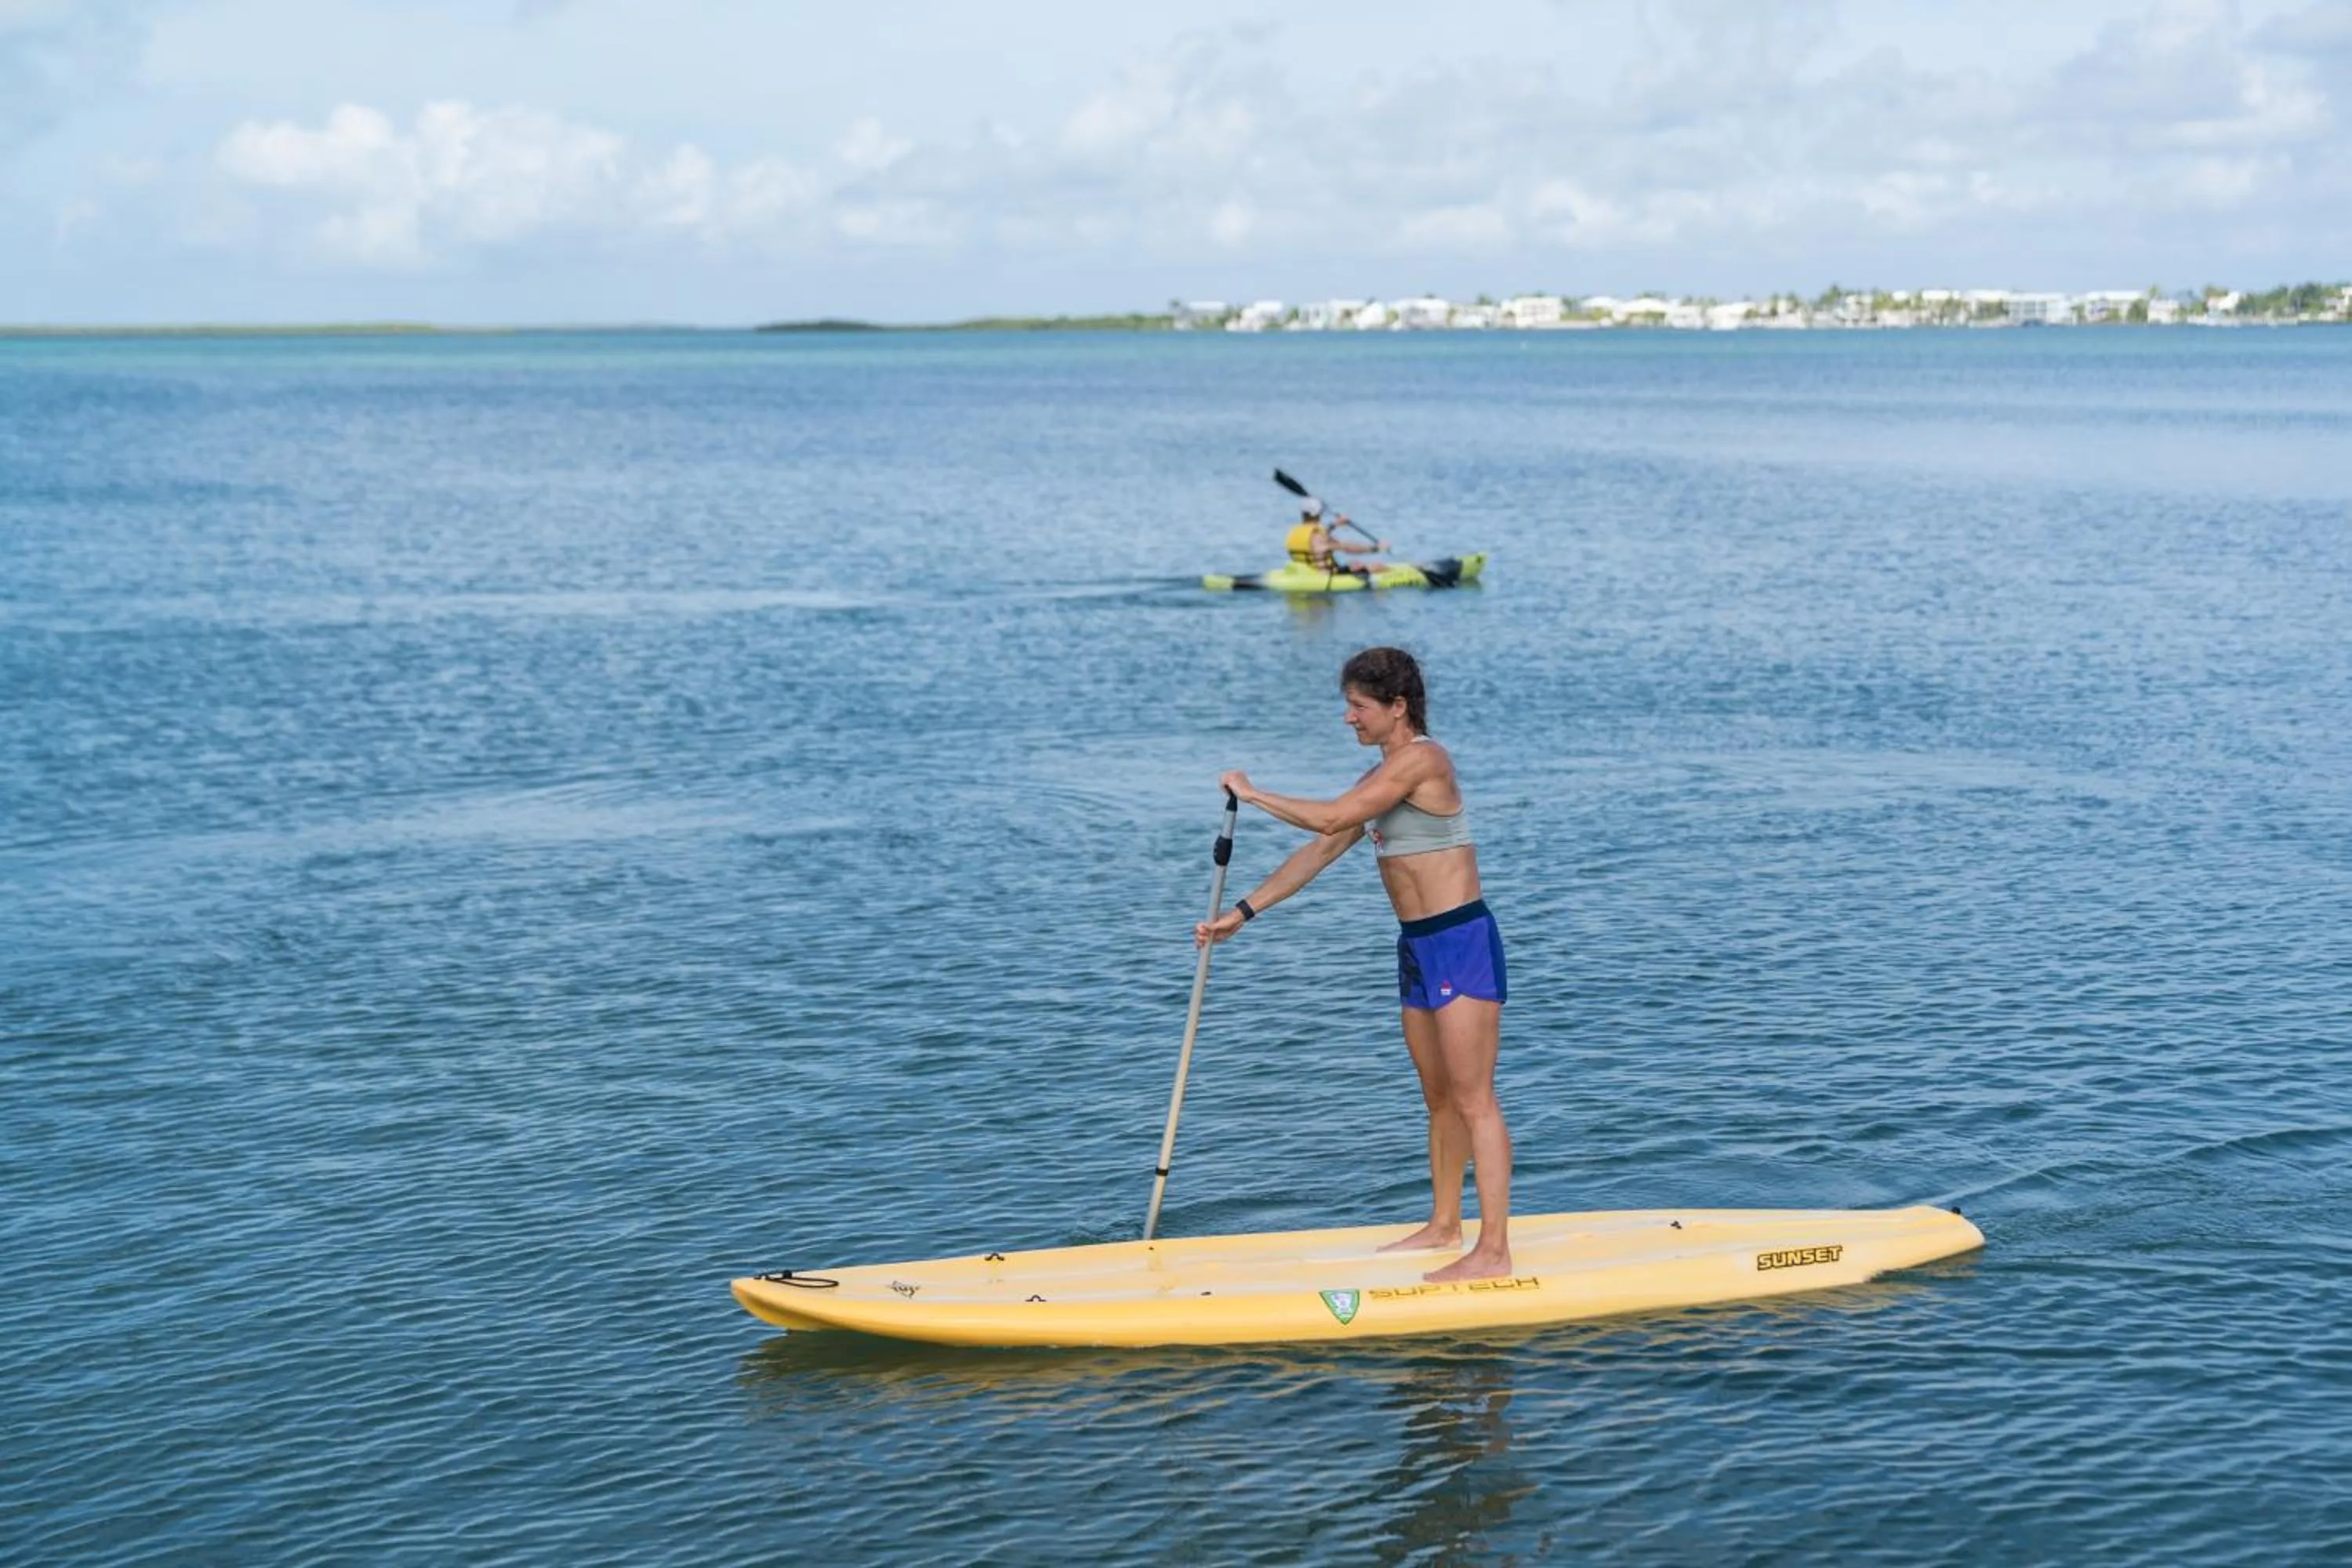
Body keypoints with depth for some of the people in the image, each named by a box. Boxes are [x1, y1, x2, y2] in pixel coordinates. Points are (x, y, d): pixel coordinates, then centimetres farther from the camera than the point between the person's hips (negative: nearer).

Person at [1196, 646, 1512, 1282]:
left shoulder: (1421, 759, -16)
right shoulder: (1382, 777, 14)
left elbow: (1330, 819, -21)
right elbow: (1320, 851, 16)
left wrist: (1252, 794, -7)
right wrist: (1243, 913, 12)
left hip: (1462, 943, -10)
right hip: (1418, 947, 10)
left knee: (1473, 1100, -8)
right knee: (1439, 1098, 17)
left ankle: (1494, 1252, -7)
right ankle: (1444, 1225, 28)